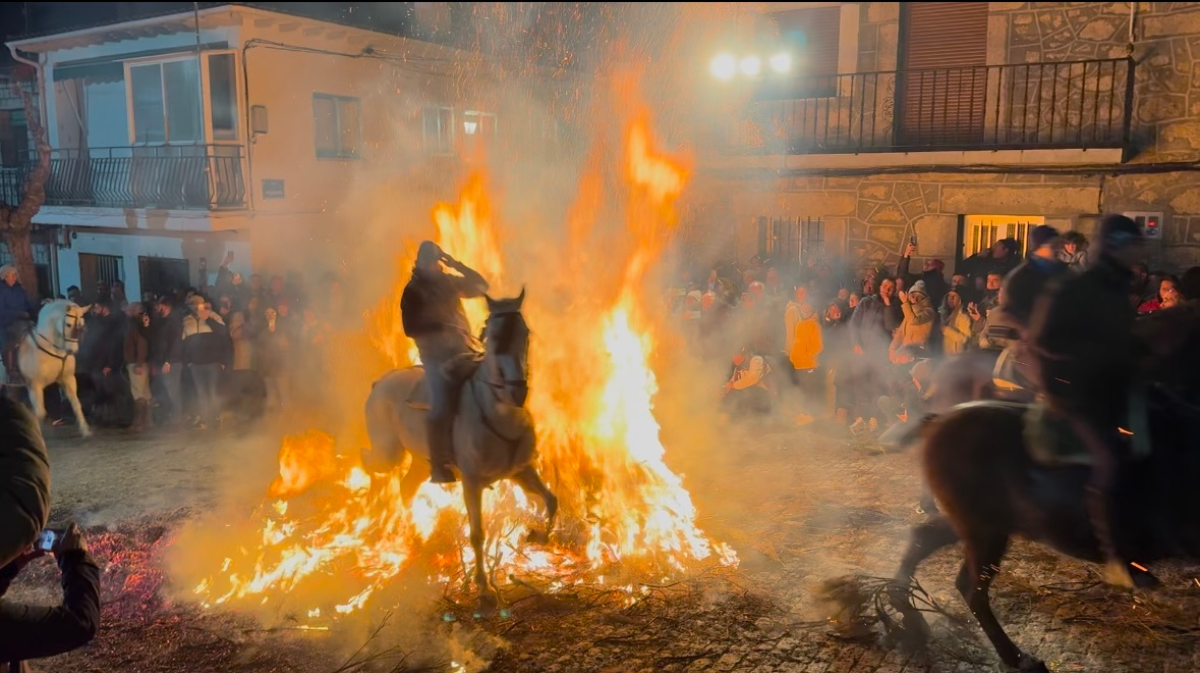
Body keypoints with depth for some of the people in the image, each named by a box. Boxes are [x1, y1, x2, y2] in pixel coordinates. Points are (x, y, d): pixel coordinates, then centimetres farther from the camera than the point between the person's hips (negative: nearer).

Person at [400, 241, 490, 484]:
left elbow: (481, 286, 11)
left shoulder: (450, 283, 14)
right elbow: (410, 328, -6)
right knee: (442, 405, -18)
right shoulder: (413, 291, 1)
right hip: (436, 354, -5)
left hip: (464, 350, 6)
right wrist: (439, 328, -20)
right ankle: (439, 466, -11)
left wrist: (457, 265, 3)